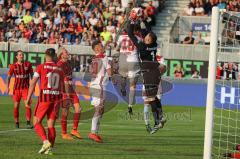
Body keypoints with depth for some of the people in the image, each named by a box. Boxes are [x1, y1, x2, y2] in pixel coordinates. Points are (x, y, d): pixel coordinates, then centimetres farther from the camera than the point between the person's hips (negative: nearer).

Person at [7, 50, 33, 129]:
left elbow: (31, 75, 10)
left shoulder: (28, 64, -1)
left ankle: (28, 123, -12)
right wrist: (7, 87, -4)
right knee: (16, 106, 5)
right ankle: (16, 122, 18)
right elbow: (9, 76, 5)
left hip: (26, 87, 0)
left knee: (28, 105, -13)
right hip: (17, 88, 0)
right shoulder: (13, 66, -3)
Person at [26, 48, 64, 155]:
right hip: (56, 98, 4)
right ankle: (50, 148, 3)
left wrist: (28, 97, -2)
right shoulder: (59, 70, 10)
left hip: (44, 97, -4)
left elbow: (33, 83, -5)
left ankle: (45, 141, -16)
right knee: (51, 124, 8)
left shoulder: (41, 67, -2)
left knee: (36, 121, 4)